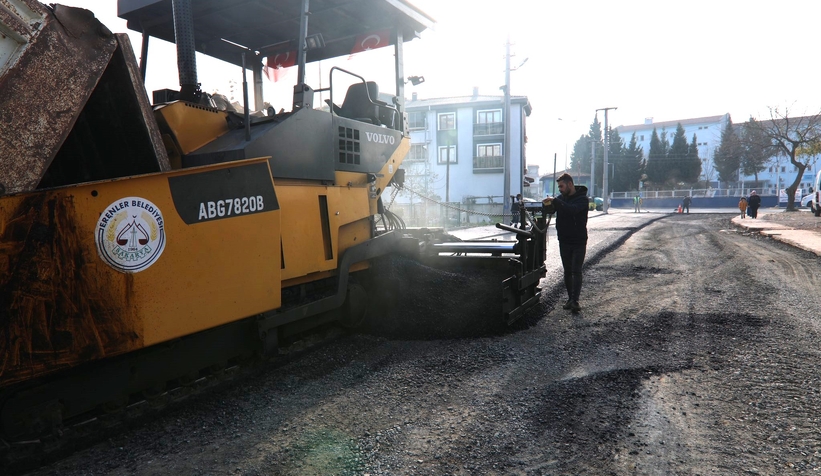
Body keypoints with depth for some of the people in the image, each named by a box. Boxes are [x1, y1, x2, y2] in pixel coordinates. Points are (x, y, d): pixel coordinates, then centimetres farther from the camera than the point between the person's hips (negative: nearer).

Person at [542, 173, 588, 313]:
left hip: (578, 241, -5)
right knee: (567, 271, 9)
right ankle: (570, 299, 16)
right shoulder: (562, 197, 8)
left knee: (576, 271, -10)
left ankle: (575, 301, -14)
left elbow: (572, 209, -30)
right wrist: (547, 204, -17)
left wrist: (555, 202, -35)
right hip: (564, 241, 6)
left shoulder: (582, 199, -12)